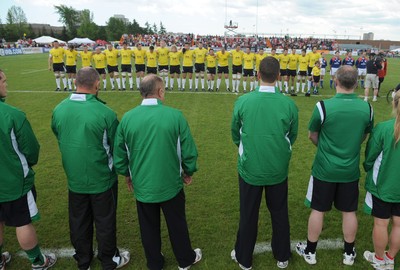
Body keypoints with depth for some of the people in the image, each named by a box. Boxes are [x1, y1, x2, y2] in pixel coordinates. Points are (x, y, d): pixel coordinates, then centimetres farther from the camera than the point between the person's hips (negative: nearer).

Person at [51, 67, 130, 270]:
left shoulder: (58, 110, -8)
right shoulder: (105, 113, -23)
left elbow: (59, 139, 7)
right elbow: (116, 146, -11)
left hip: (74, 179, 4)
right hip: (102, 179, -4)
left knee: (78, 222, 21)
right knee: (105, 221, 14)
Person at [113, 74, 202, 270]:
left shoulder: (127, 118, -10)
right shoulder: (175, 115, -17)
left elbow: (119, 154, -1)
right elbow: (188, 150, -10)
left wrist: (127, 175, 16)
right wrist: (189, 172, 8)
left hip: (142, 185, 2)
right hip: (170, 184, -1)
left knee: (149, 228, 21)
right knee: (177, 225, 20)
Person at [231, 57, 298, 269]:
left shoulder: (242, 101, -16)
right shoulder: (289, 104, -13)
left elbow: (236, 135, -2)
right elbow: (292, 137, 1)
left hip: (250, 168, -1)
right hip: (278, 169, 1)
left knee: (248, 215, 16)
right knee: (279, 214, 21)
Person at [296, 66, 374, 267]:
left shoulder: (323, 106, -19)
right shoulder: (367, 108, -8)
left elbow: (312, 136, -4)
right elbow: (363, 137, 8)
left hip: (324, 169, -3)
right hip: (350, 170, 3)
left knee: (318, 210, 11)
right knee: (349, 211, 17)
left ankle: (310, 251, 28)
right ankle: (349, 253, 35)